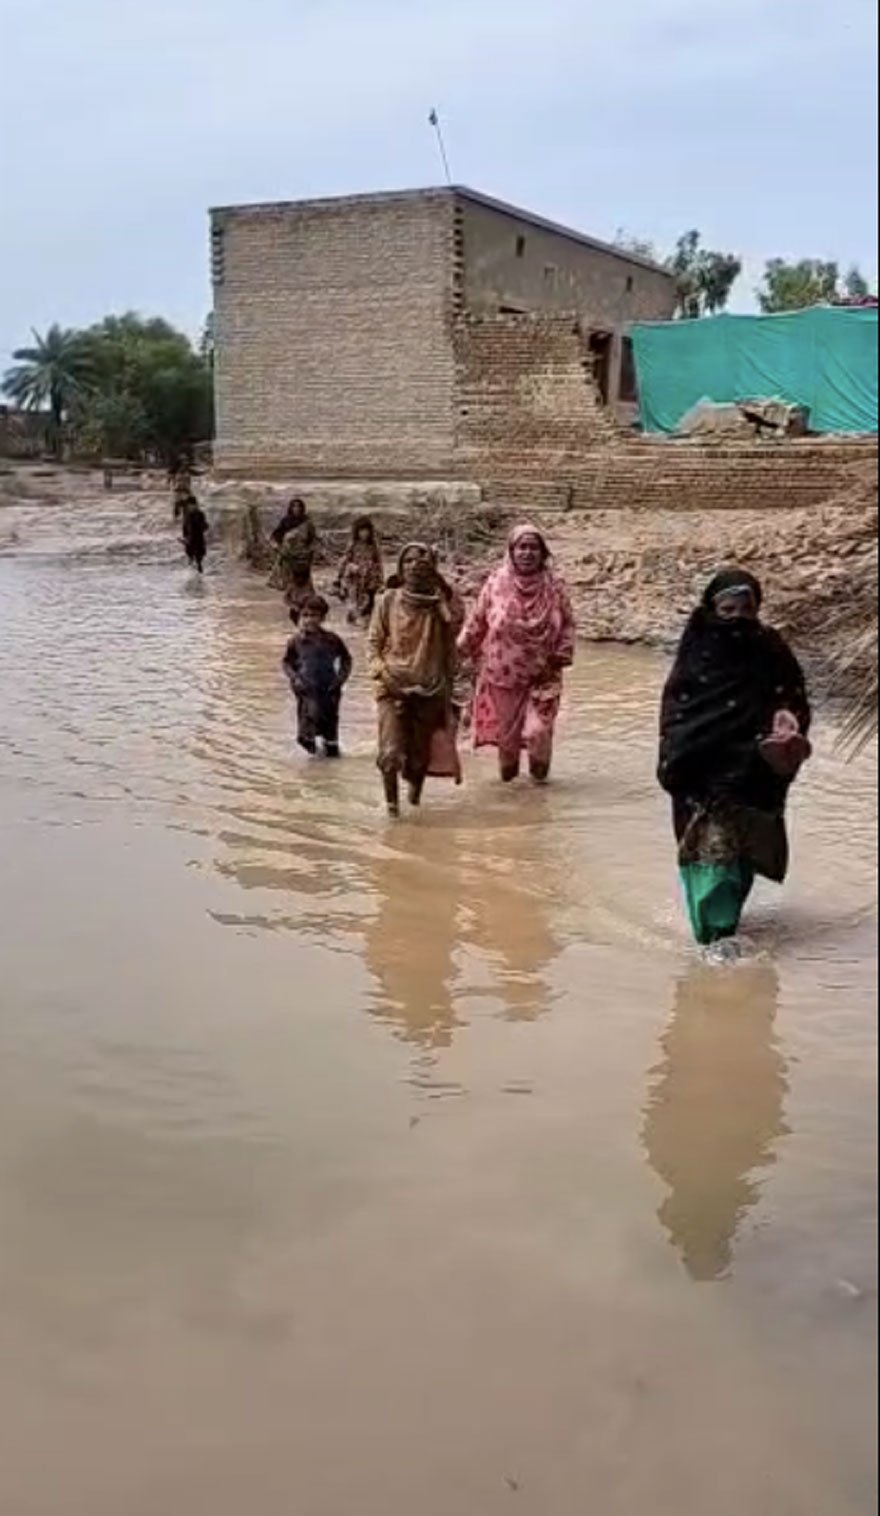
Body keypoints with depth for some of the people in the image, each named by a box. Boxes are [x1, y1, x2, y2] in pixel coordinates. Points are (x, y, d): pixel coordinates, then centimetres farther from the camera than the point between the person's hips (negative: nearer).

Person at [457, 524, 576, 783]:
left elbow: (567, 624, 3)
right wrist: (461, 651, 6)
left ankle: (539, 771, 22)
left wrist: (561, 657, -7)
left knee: (539, 729, -8)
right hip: (502, 673, 1)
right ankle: (507, 769, 41)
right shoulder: (496, 583, -7)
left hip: (541, 674, 0)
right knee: (506, 727, 13)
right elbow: (476, 622, 4)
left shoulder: (554, 587, -5)